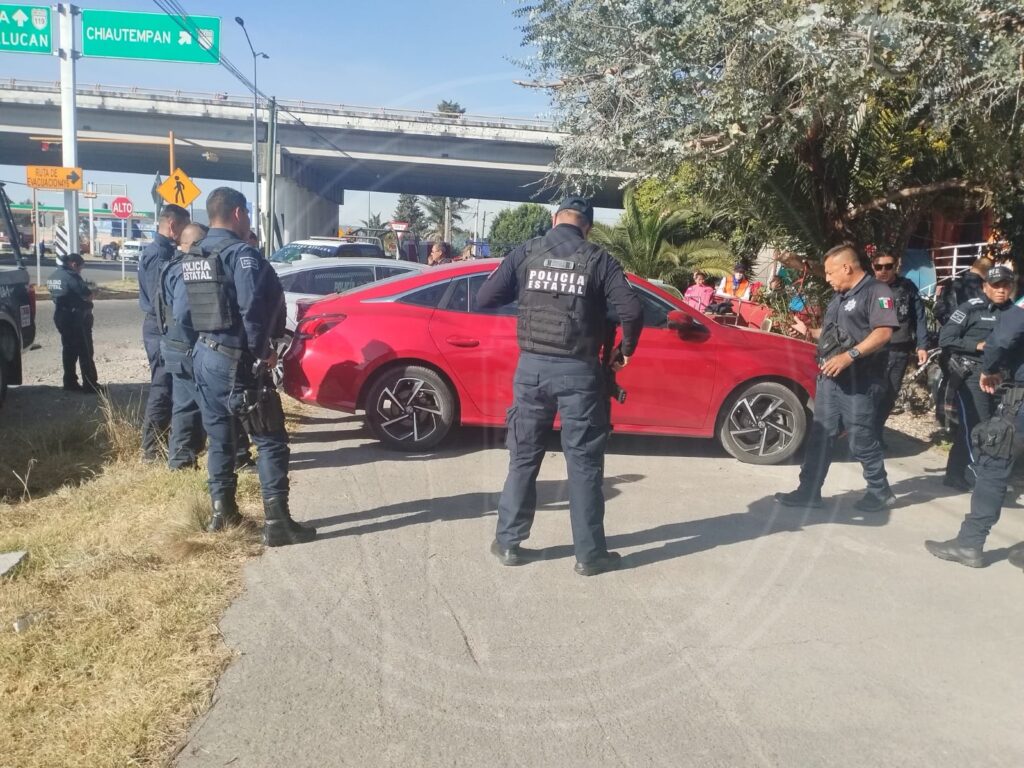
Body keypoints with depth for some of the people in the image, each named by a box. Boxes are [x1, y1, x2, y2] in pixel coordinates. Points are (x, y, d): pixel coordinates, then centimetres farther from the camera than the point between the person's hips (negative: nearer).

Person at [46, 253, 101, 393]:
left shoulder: (53, 276, 12)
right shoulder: (71, 276, -17)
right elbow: (88, 296, -20)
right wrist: (88, 297, 3)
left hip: (61, 317, 9)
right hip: (76, 317, -9)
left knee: (69, 350, 15)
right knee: (85, 352, -4)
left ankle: (70, 382, 18)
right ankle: (90, 385, -3)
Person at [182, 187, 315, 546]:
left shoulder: (192, 259, 13)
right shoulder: (241, 253, -14)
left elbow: (180, 312, 12)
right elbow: (252, 309, -24)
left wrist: (201, 341, 17)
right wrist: (261, 351, -15)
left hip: (204, 357, 9)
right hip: (236, 362, -9)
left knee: (219, 437, 18)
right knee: (271, 441, -3)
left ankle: (222, 512, 26)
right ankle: (277, 523, -5)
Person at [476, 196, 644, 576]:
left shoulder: (526, 252, 2)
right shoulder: (598, 259, -2)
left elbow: (485, 298, -1)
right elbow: (632, 311, -11)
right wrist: (626, 349, 7)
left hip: (531, 367, 2)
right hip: (579, 371, -2)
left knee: (523, 457, 14)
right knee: (584, 463, 7)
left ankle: (508, 543, 22)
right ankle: (590, 554, 14)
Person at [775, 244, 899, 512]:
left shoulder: (876, 291, -10)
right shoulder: (839, 296, 19)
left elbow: (883, 332, -21)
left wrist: (850, 356, -28)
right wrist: (809, 332, 17)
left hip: (858, 381, -8)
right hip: (829, 377, 8)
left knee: (861, 441, 0)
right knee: (820, 437, 8)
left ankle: (880, 493, 18)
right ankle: (809, 492, 12)